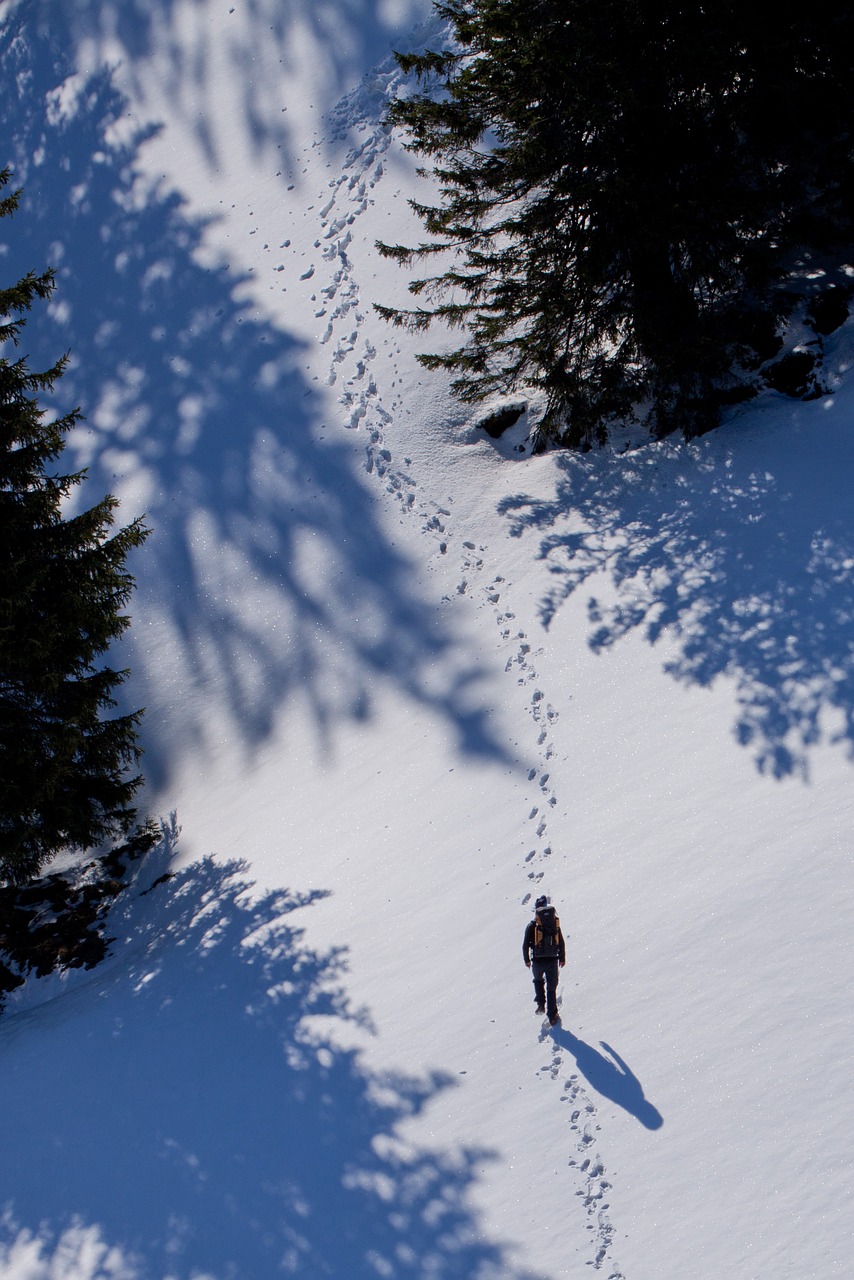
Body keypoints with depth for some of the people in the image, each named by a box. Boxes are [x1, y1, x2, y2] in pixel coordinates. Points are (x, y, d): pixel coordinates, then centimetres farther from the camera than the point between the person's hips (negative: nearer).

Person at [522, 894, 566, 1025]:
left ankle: (541, 1004, 17)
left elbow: (525, 945, -4)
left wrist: (526, 960, 10)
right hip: (552, 961, 1)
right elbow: (561, 943, 4)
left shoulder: (532, 926, -7)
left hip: (537, 961, -1)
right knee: (551, 988, 11)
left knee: (538, 980, 29)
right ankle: (552, 1016, 11)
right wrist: (562, 958, 16)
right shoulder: (555, 923, 0)